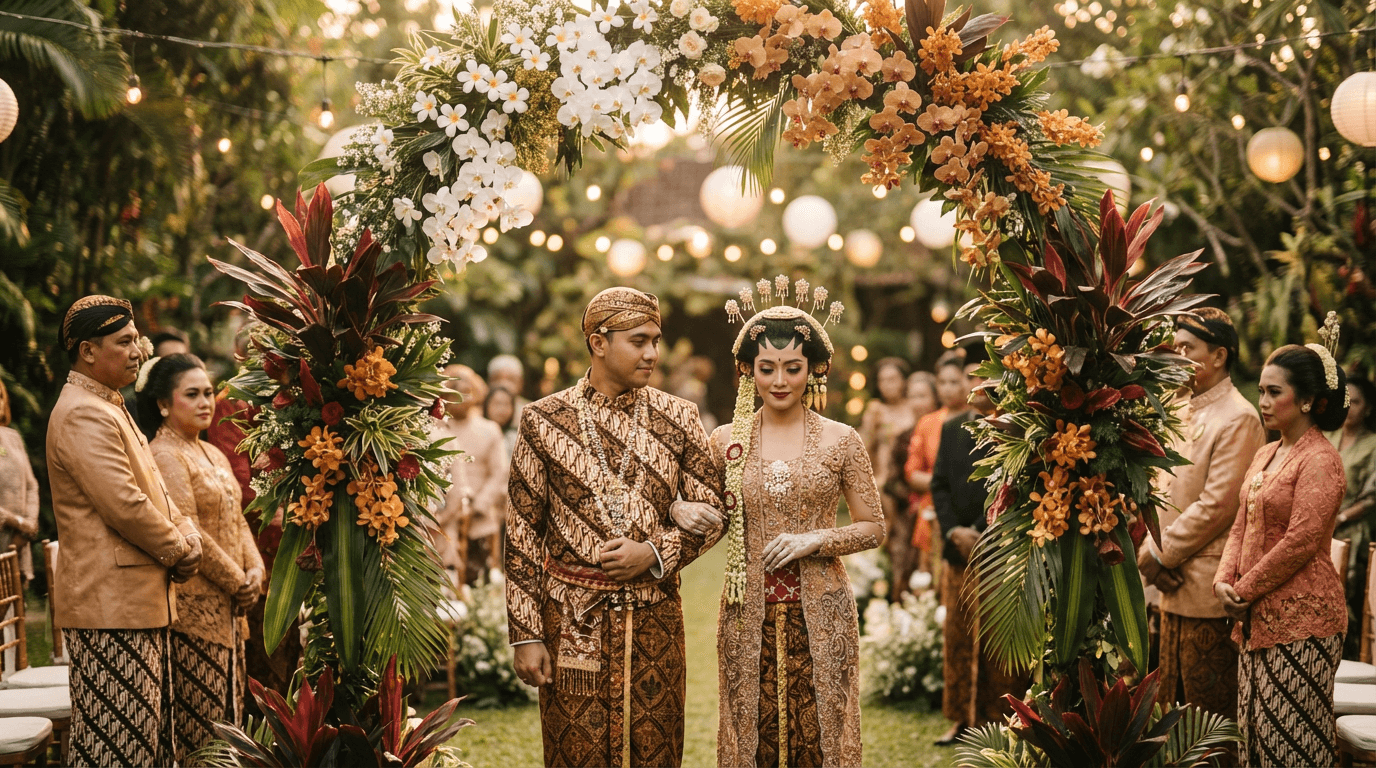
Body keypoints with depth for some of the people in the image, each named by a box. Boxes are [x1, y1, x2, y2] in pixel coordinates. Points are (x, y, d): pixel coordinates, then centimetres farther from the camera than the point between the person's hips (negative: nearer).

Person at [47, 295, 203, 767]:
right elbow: (124, 505, -22)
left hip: (137, 602, 11)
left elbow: (153, 492, 20)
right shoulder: (83, 415, -16)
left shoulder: (109, 408, 19)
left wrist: (186, 534, 1)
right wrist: (178, 552, -8)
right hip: (109, 604, -11)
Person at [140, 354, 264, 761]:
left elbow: (237, 521, 17)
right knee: (201, 720, -7)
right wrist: (239, 582, -11)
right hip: (194, 607, -9)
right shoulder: (165, 457, -12)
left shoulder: (214, 456, 16)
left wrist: (255, 569, -1)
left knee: (228, 712, 10)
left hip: (227, 607, 9)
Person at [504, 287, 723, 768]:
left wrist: (655, 551, -12)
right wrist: (526, 634, -5)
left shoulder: (677, 418, 5)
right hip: (571, 618, -2)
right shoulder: (544, 421, -1)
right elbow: (522, 534, 0)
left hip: (655, 619, 2)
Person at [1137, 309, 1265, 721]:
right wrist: (1151, 551, 0)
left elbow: (1217, 505, -18)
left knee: (1209, 707, -2)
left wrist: (1159, 555, -12)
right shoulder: (1184, 412, 15)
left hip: (1208, 589, -9)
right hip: (1174, 582, 9)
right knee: (1174, 702, 13)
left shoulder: (1238, 420, -12)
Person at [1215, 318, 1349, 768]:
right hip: (1259, 619, 8)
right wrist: (1225, 580, -2)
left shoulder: (1320, 461, -13)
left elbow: (1301, 543, -18)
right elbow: (1242, 526, 15)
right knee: (1256, 729, 10)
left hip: (1301, 621, -8)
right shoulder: (1266, 456, 14)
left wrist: (1244, 590, -11)